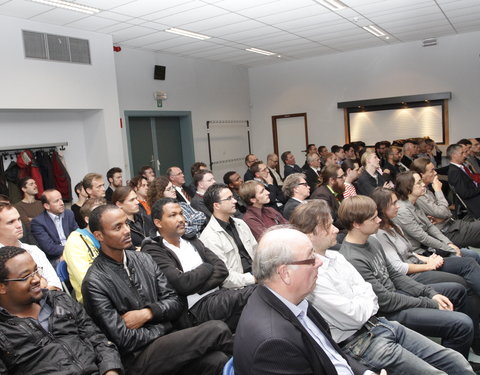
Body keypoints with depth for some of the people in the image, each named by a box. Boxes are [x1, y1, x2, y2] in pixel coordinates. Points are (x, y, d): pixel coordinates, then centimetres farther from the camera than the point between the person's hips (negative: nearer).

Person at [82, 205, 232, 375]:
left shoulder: (144, 259, 8)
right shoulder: (94, 283, -11)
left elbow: (175, 302, 8)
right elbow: (125, 340, -13)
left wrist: (147, 313, -9)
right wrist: (163, 325, -4)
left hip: (166, 341, 5)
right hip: (137, 358, -5)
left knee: (217, 360, -25)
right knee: (217, 329, -21)